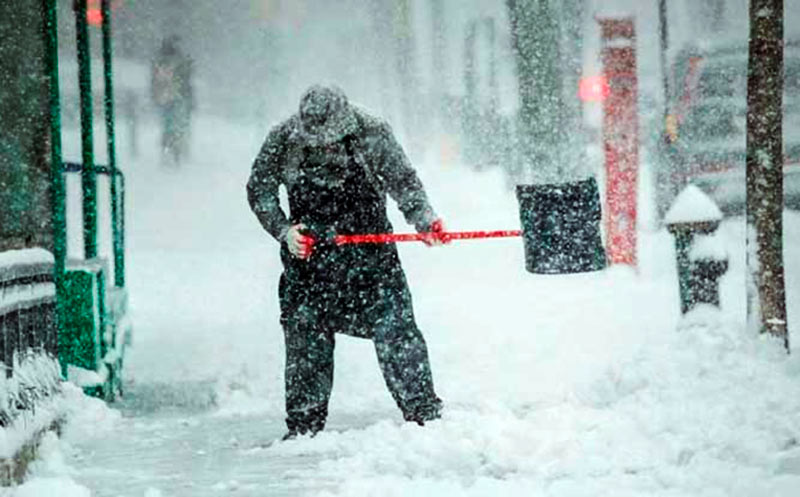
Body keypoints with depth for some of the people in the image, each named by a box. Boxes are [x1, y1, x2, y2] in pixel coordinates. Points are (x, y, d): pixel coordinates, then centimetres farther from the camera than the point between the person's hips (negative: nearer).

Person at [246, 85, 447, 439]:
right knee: (305, 336, 3)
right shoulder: (283, 141, -11)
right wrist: (284, 231, -12)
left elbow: (403, 181, -7)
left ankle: (425, 414, -2)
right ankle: (303, 426, 14)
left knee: (394, 328, -9)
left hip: (369, 242, -1)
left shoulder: (372, 135, -13)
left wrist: (423, 218, -24)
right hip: (308, 251, 1)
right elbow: (259, 190, 0)